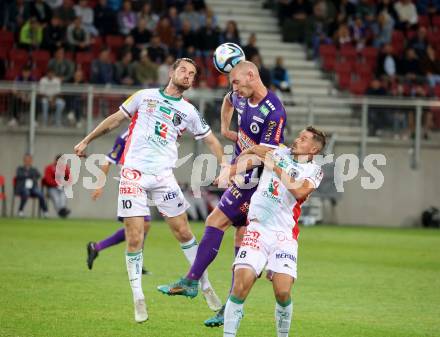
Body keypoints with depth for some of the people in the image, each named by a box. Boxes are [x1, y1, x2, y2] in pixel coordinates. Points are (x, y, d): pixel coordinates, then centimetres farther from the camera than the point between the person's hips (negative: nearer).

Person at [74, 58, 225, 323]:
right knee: (135, 239, -6)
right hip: (133, 174, -1)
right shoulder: (145, 96, 10)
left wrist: (225, 164, -1)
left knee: (184, 232, 0)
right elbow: (116, 119, 18)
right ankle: (138, 298, 2)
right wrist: (86, 141, 19)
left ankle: (205, 285, 16)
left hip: (163, 176, 1)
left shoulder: (189, 112, 11)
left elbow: (211, 140, 15)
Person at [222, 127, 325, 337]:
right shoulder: (280, 153, 15)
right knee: (241, 285, -17)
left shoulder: (314, 170, 7)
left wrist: (276, 168, -8)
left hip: (284, 236, -1)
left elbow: (299, 192, -14)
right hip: (257, 230, 1)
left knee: (283, 291, -15)